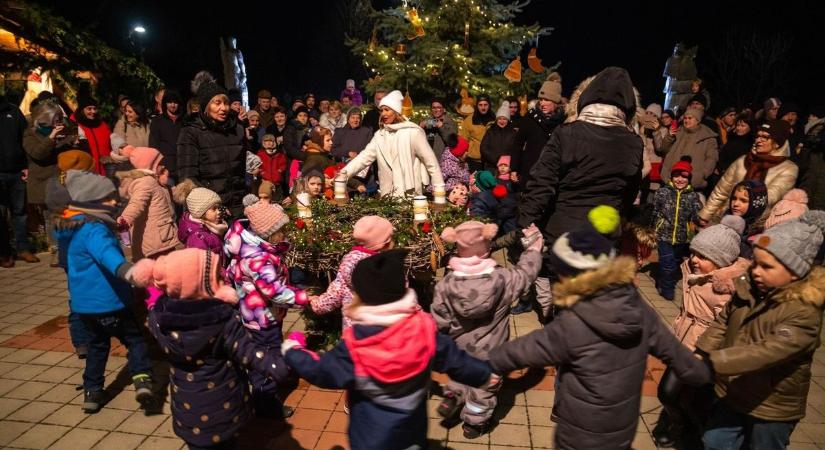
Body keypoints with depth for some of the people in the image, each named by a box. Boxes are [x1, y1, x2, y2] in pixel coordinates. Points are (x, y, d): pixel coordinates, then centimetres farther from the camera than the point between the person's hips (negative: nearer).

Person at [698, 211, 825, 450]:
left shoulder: (803, 313, -27)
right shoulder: (749, 290, -7)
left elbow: (767, 353, -37)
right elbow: (721, 323, 2)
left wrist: (709, 362, -43)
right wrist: (699, 356, -10)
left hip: (772, 408, -5)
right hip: (732, 395, 5)